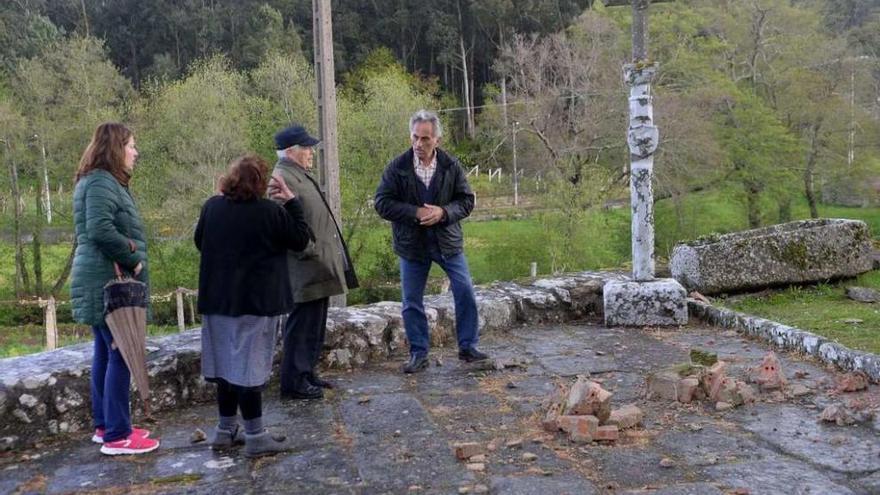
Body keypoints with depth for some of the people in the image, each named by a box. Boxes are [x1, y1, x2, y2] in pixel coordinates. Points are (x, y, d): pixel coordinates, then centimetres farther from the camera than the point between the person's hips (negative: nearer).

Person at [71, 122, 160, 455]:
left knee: (105, 353, 14)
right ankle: (117, 436, -2)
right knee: (121, 355, -7)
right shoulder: (101, 182, -14)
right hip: (110, 281, -11)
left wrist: (129, 258, 5)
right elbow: (100, 229, -27)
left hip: (105, 281, 11)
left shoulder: (104, 181, 18)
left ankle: (104, 425, 23)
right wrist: (134, 259, -16)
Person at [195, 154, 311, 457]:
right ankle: (255, 437, 3)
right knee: (249, 366, -2)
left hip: (218, 300, 5)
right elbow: (301, 239, -2)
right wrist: (291, 202, 4)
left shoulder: (212, 207, 1)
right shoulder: (271, 212, -14)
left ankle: (226, 429, 26)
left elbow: (199, 242, 15)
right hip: (257, 302, -5)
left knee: (226, 364, 15)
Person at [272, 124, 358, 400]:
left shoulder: (301, 174, 17)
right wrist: (308, 251, -21)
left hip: (320, 270, 11)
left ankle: (307, 374, 28)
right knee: (302, 326, -3)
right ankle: (294, 383, 7)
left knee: (315, 325, 17)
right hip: (305, 271, -11)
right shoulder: (283, 178, -17)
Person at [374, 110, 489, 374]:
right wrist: (415, 213, -19)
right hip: (412, 244, -1)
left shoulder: (451, 165, -4)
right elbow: (382, 203, -8)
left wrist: (443, 212, -18)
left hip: (447, 242, 1)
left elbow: (467, 200, 1)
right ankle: (418, 354, 20)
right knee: (412, 302, 6)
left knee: (465, 292, 0)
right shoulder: (397, 167, -8)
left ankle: (468, 346, 16)